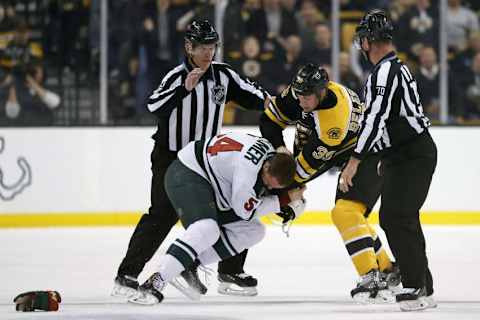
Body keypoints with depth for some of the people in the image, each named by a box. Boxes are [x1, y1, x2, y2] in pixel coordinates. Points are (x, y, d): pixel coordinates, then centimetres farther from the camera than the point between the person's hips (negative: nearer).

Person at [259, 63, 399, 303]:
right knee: (346, 214, 18)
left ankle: (372, 278, -30)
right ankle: (388, 270, 31)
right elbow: (270, 120, 3)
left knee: (346, 212, -24)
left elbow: (316, 157, -27)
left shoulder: (335, 113, -34)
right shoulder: (299, 94, -9)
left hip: (372, 158, -10)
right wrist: (278, 148, -11)